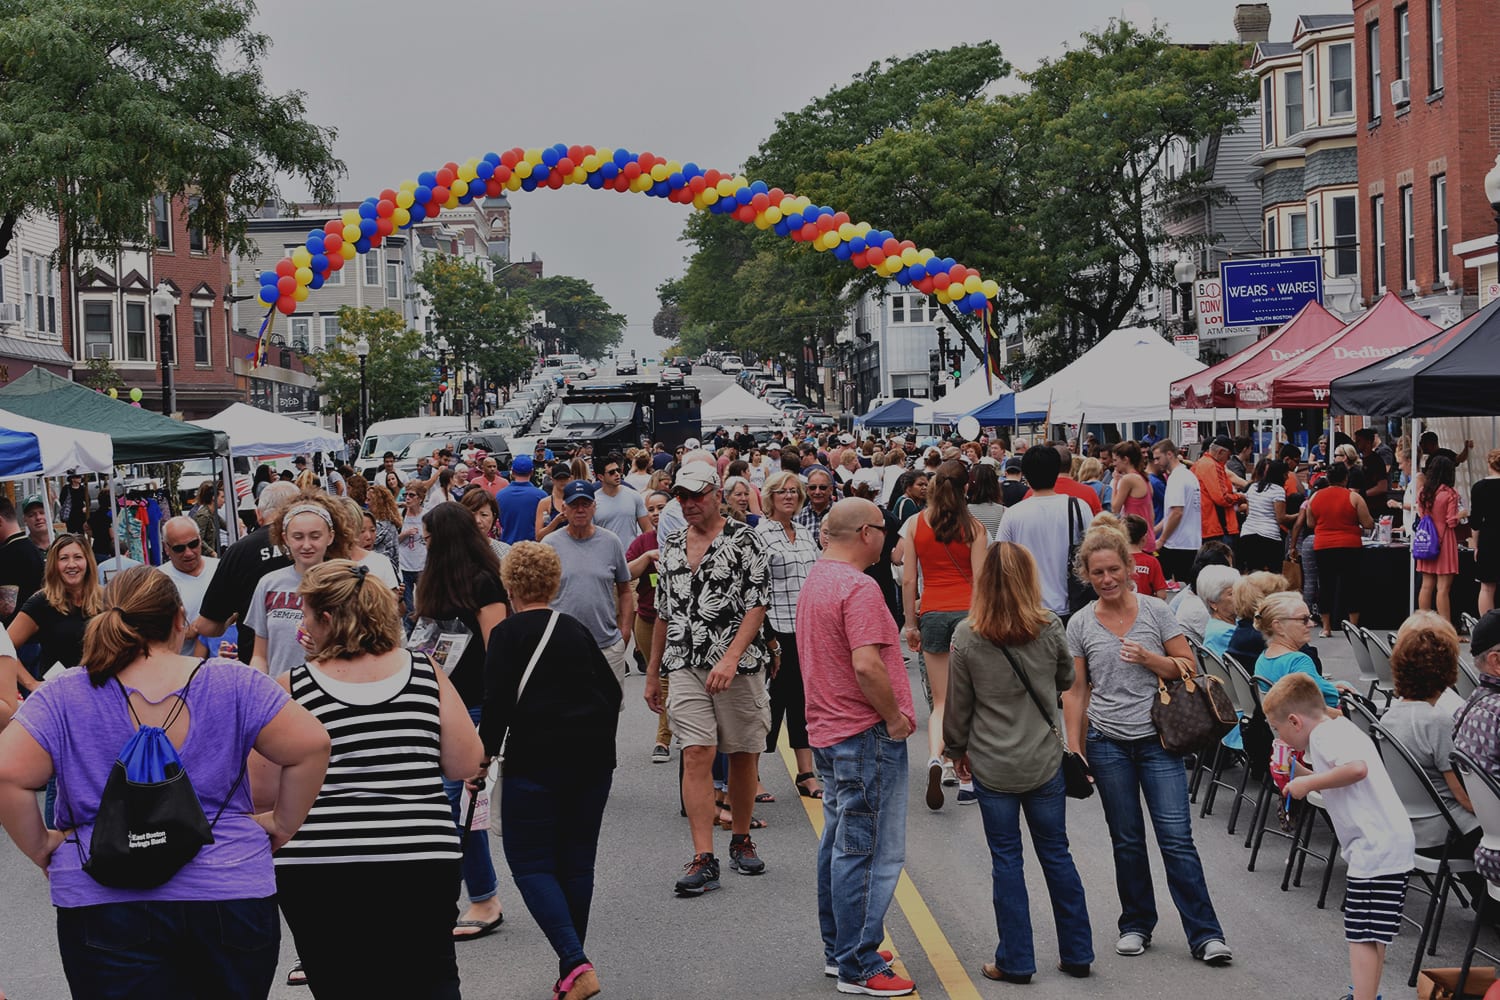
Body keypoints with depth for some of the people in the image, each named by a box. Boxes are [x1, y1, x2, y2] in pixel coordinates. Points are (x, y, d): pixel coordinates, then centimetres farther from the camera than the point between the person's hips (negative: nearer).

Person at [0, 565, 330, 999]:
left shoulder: (62, 697, -2)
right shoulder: (233, 684, -2)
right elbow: (311, 745, -5)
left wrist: (41, 847, 0)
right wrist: (282, 825, 5)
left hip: (104, 907, 0)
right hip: (231, 897, 1)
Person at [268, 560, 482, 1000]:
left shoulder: (291, 688, -4)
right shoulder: (426, 672, 1)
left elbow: (264, 793, -2)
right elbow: (465, 764, 3)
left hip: (317, 870, -1)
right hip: (422, 860, 2)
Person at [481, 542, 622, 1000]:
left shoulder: (508, 633, -5)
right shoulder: (576, 630, 12)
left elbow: (497, 703, -12)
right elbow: (612, 691, 16)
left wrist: (484, 756, -2)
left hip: (536, 760, -6)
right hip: (593, 759, 6)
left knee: (530, 862, 0)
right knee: (577, 862, 12)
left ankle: (576, 963, -17)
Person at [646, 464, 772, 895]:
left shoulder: (744, 540, -3)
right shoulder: (672, 545, 13)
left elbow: (757, 605, -10)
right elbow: (663, 613, 19)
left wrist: (731, 658, -21)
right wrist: (652, 674, 18)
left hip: (739, 666, -3)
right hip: (686, 666, 3)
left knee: (742, 755, 8)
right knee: (696, 755, -8)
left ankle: (741, 840, 28)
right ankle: (703, 859, -11)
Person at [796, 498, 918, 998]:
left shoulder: (815, 579, 13)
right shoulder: (858, 588, -19)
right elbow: (867, 665, -29)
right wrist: (896, 717, -15)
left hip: (828, 731, 10)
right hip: (865, 733, -10)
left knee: (840, 843, 17)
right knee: (872, 853, -4)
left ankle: (839, 950, 26)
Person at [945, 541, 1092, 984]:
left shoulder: (967, 636, -11)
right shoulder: (1050, 628, -6)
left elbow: (958, 704, -3)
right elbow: (1067, 681, 12)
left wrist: (958, 749, 12)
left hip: (992, 765, -2)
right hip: (1044, 760, 2)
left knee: (1006, 860, 6)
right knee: (1056, 854, 13)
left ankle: (1016, 961, 11)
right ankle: (1077, 954, 20)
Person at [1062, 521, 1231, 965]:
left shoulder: (1155, 611, -1)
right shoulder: (1080, 624, 3)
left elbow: (1188, 667, 2)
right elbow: (1075, 691, 6)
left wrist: (1148, 658, -15)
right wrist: (1075, 749, 3)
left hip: (1157, 740, -1)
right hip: (1108, 742, 2)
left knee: (1177, 838, -6)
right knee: (1127, 841, 9)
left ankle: (1206, 935, -3)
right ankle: (1136, 925, 23)